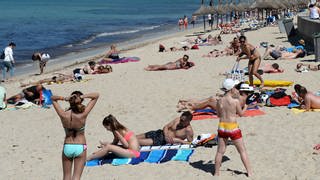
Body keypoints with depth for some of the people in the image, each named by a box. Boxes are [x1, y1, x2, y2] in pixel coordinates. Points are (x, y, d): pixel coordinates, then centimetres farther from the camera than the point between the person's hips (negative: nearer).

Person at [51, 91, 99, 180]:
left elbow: (52, 98, 2)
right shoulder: (83, 114, -18)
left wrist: (64, 98, -15)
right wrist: (82, 96, -24)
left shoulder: (63, 115, -13)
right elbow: (96, 95, -12)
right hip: (80, 148, -2)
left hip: (67, 147, 2)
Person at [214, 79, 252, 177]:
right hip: (233, 127, -4)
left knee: (220, 151, 13)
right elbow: (241, 114, -1)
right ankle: (249, 172, 15)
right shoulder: (235, 101, -14)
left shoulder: (219, 101, -3)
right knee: (242, 151, 10)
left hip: (222, 127, 4)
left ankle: (216, 173, 20)